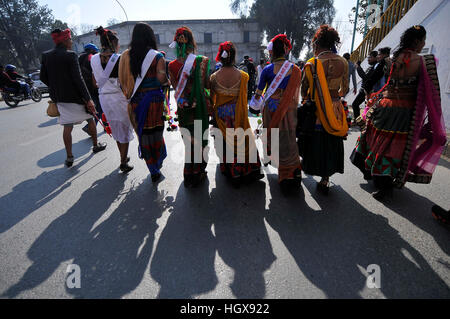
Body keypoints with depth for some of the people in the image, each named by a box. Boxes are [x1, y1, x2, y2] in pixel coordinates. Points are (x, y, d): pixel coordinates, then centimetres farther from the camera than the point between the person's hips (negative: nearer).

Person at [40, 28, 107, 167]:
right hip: (75, 96, -5)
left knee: (67, 127, 7)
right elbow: (78, 79, -18)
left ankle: (69, 157, 8)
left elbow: (43, 78, 8)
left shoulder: (46, 56, 5)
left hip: (59, 98, 5)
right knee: (90, 119, 16)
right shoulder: (70, 55, -13)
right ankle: (96, 145, 28)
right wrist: (88, 99, -18)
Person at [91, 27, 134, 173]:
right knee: (125, 129, 6)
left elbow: (96, 82, 9)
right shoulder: (119, 59, -14)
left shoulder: (94, 59, 4)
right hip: (119, 97, -6)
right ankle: (124, 163, 10)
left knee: (116, 129, 20)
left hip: (104, 98, 6)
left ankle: (123, 157, 33)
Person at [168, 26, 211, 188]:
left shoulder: (172, 65, -4)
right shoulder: (202, 61, -11)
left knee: (189, 140, 16)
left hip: (184, 109, 3)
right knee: (200, 140, 12)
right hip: (200, 107, -2)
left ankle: (189, 176, 29)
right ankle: (197, 174, 24)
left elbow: (175, 87, 4)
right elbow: (208, 85, -4)